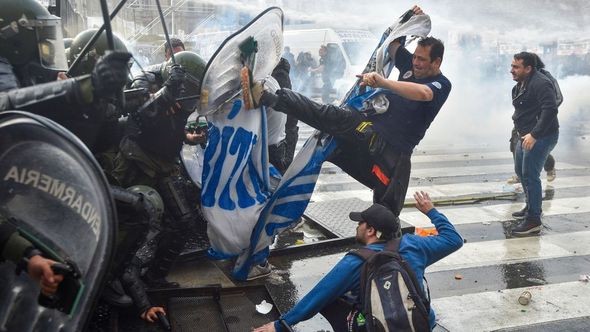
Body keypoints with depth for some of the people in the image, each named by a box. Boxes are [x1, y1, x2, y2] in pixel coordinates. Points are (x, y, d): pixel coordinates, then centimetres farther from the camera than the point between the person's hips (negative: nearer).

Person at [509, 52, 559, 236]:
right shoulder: (521, 84, 12)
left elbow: (550, 110, -29)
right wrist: (522, 131, 14)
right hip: (526, 135, 11)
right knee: (520, 171, 20)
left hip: (541, 136, -10)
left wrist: (534, 134, -31)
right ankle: (531, 207, 37)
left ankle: (533, 220, -4)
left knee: (530, 176, -11)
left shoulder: (540, 83, -19)